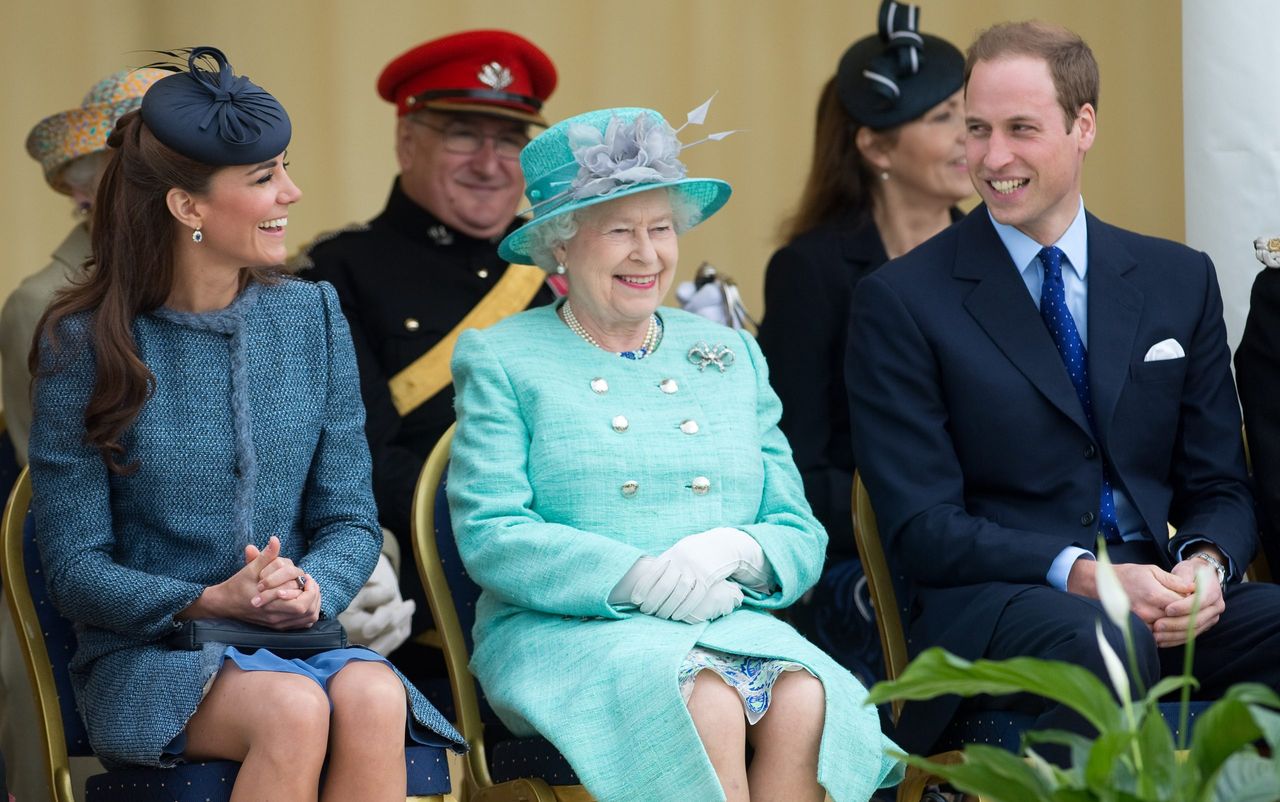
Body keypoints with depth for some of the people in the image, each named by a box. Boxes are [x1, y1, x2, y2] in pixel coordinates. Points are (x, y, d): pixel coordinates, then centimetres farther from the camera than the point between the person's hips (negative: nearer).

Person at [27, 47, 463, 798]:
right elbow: (74, 567, -4)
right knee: (292, 709, -35)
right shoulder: (86, 344, -3)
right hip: (144, 657, -3)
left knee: (372, 698, -32)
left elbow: (351, 519, 9)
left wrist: (314, 589, -14)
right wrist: (209, 601, -20)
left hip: (297, 644, 3)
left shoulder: (312, 316, 8)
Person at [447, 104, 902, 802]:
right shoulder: (502, 361, 9)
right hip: (567, 633, -3)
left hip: (729, 628, 4)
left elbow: (801, 538, 15)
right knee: (708, 706, -36)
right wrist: (635, 577, -18)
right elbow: (489, 535, -5)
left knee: (807, 703, -31)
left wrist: (734, 551, -10)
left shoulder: (732, 356, 21)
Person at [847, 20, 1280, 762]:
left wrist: (1206, 565, -9)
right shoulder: (902, 302, 2)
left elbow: (1219, 489, 15)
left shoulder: (1180, 280, 14)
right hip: (991, 605, -4)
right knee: (1107, 645, -38)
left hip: (1161, 595, 4)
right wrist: (1077, 573, -19)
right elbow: (922, 527, -4)